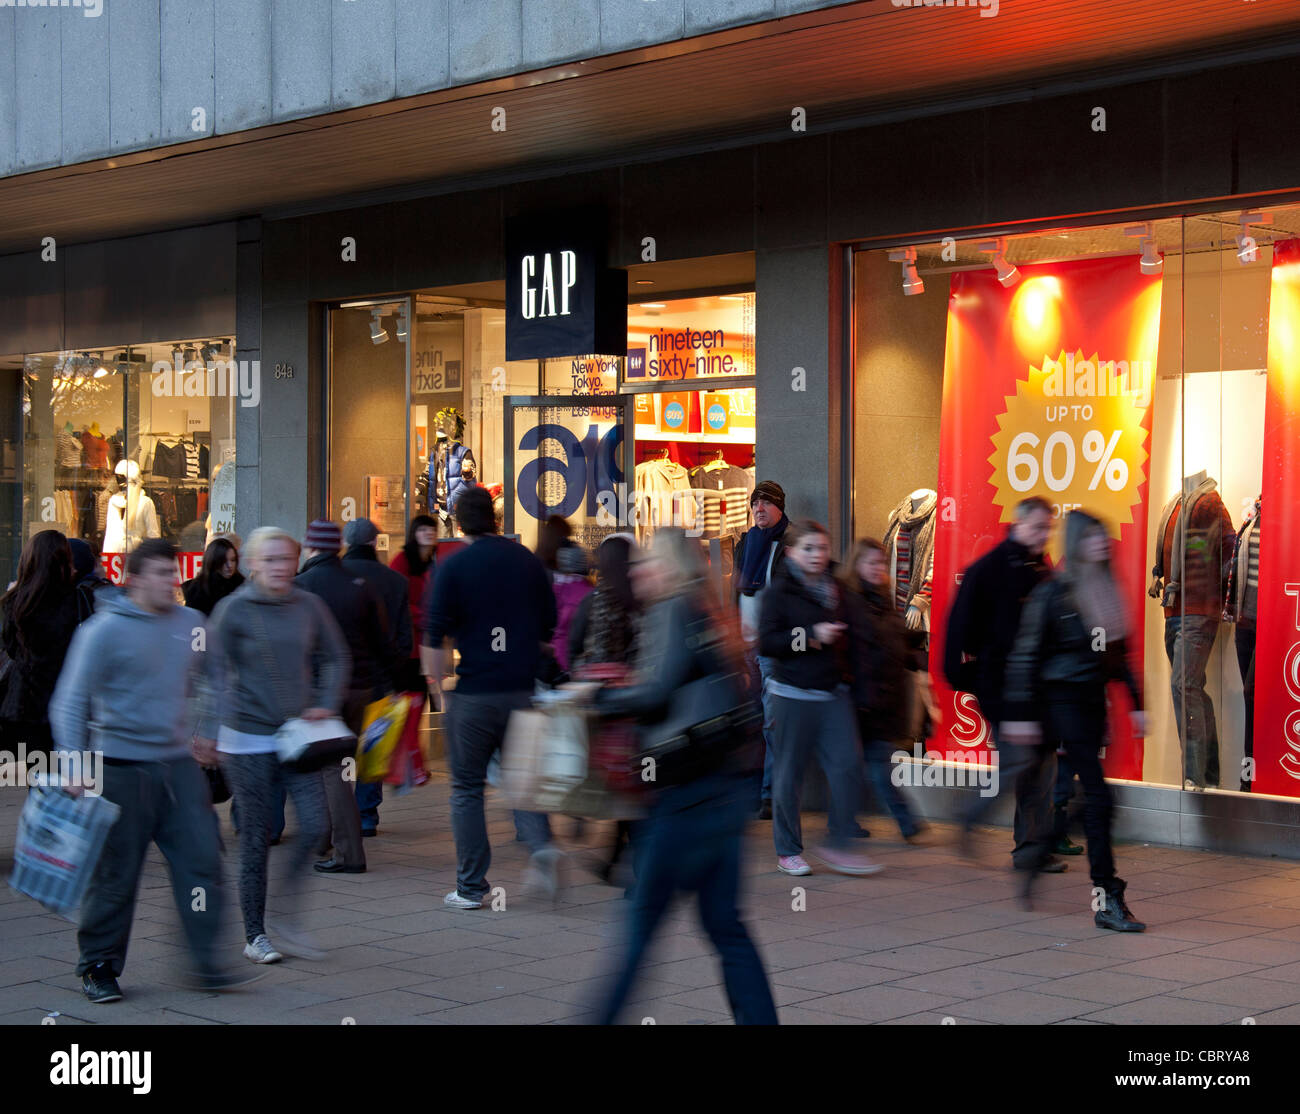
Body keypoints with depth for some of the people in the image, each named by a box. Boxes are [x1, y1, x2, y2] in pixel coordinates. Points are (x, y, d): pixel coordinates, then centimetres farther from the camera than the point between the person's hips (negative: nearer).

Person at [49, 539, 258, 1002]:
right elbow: (69, 701, -8)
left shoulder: (190, 624, 8)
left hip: (179, 764, 5)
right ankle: (99, 966, 16)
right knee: (116, 873, 2)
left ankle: (206, 963, 6)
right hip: (122, 767, -5)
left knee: (202, 859, -1)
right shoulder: (104, 630, -8)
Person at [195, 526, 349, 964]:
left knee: (315, 825, -7)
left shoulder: (308, 606, 4)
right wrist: (208, 732, -5)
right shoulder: (233, 609, -5)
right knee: (256, 835, 1)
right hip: (247, 737, -3)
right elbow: (214, 673, -1)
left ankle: (285, 915, 13)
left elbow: (335, 657, 17)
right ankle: (255, 935, 14)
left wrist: (327, 704, 5)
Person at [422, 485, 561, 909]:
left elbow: (434, 635, -8)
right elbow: (549, 625, 14)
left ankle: (470, 887, 8)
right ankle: (541, 846, -11)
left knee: (467, 788, 6)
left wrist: (436, 687, -1)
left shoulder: (453, 566, -5)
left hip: (472, 694, -3)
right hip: (523, 690, 3)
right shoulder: (528, 561, 7)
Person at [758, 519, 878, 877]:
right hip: (793, 693, -5)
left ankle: (838, 845, 5)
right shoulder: (780, 591, -4)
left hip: (834, 691, 5)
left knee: (847, 764, -5)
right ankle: (788, 851, 13)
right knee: (789, 772, 1)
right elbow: (766, 642, -12)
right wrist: (811, 636, -18)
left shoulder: (834, 589, 13)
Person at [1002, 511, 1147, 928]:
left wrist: (1135, 703, 15)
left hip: (1094, 701, 7)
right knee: (1097, 794, -13)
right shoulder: (1054, 592, -10)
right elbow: (1024, 654, -9)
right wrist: (1019, 714, -12)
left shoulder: (1107, 590, 11)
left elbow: (1119, 653, 18)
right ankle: (1108, 899, -12)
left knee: (1075, 792, 13)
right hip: (1064, 700, -7)